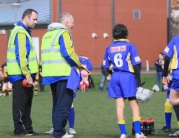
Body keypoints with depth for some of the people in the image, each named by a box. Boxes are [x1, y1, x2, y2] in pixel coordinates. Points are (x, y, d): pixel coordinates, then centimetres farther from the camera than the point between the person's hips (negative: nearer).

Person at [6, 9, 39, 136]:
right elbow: (21, 56, -22)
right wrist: (27, 75, -22)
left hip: (25, 74, 10)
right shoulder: (20, 33, -15)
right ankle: (20, 130, 2)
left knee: (26, 102, 13)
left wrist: (30, 73, 16)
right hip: (21, 75, -10)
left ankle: (27, 129, 18)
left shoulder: (24, 31, 17)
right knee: (20, 103, -4)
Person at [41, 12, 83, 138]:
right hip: (63, 74, -8)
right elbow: (68, 52, -17)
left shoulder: (47, 35, 18)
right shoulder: (64, 33, -8)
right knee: (64, 104, -5)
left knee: (57, 104, 16)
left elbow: (46, 54, 18)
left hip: (50, 74, 8)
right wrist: (78, 64, -4)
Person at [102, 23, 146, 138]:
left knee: (120, 105, 6)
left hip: (115, 77, 3)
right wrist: (139, 82, -3)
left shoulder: (109, 48, 8)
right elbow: (136, 65, -6)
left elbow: (105, 67, 9)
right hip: (128, 77, -3)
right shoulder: (130, 46, -3)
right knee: (134, 104, 3)